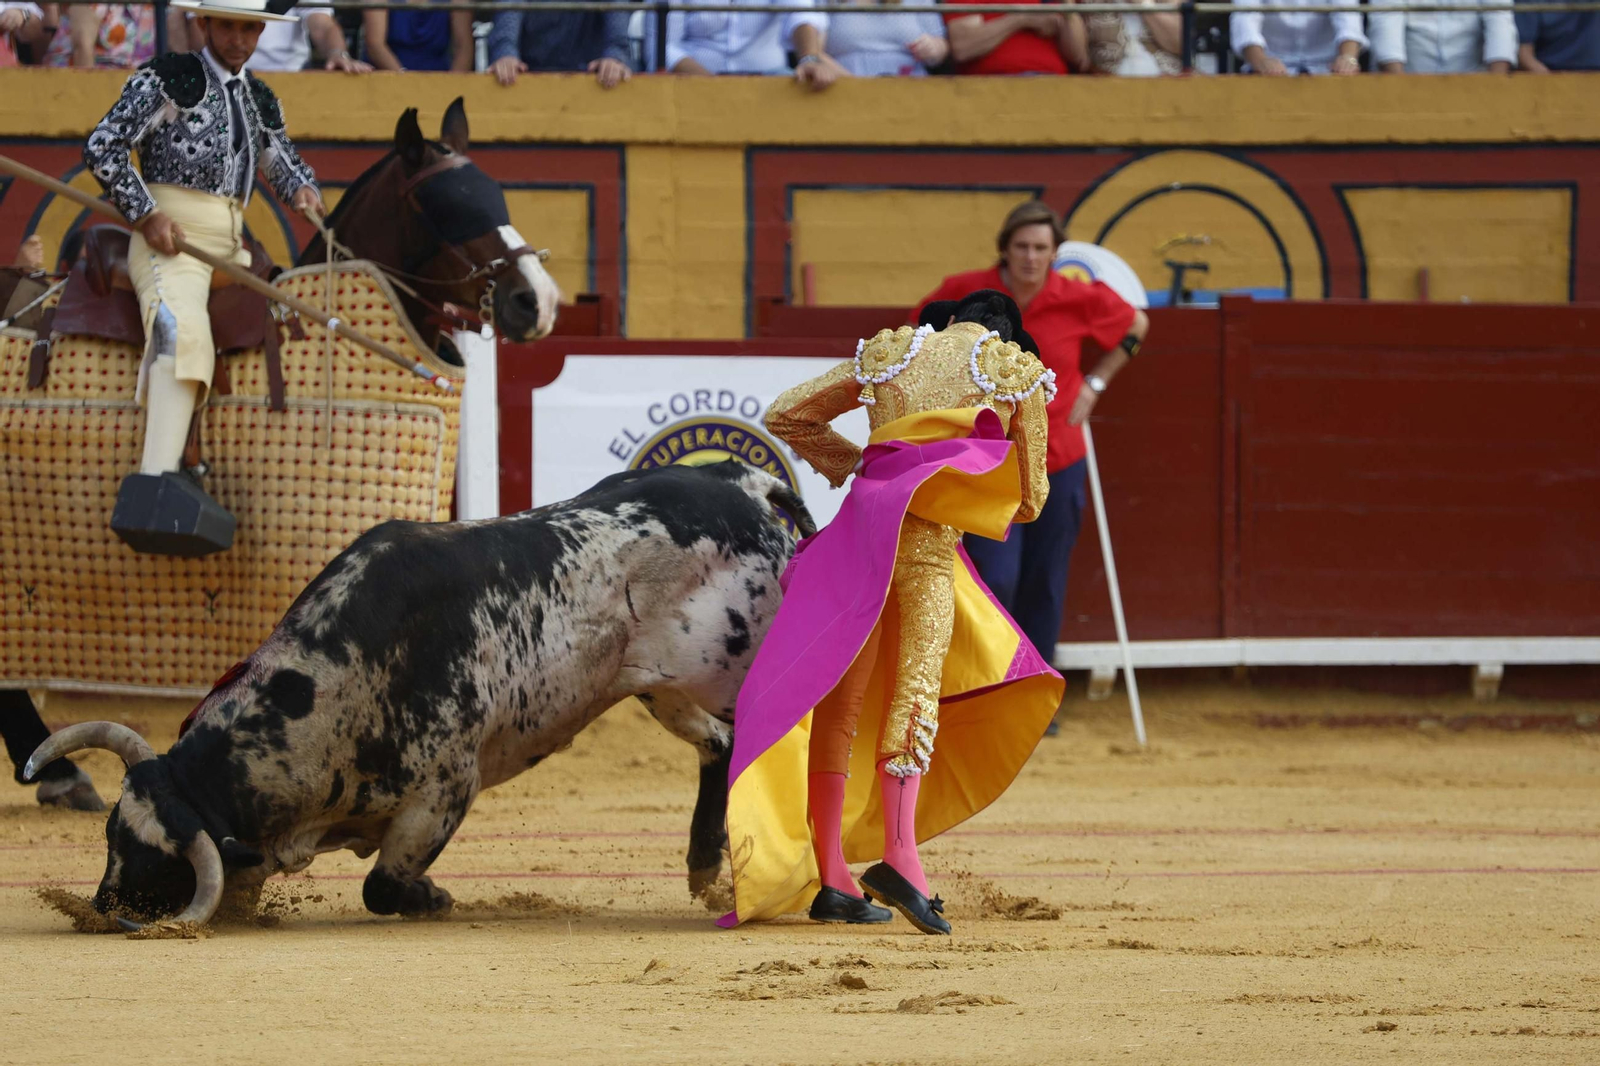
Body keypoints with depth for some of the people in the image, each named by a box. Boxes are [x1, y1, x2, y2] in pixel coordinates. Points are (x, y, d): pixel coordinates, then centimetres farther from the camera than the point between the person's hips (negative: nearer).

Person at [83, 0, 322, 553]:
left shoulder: (260, 101, 20)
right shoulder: (166, 79, 1)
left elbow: (284, 162, 32)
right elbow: (102, 147, -4)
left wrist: (303, 191, 8)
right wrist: (146, 215, -11)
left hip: (230, 246, 8)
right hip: (169, 238, -8)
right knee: (181, 328, -32)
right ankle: (155, 479, -52)